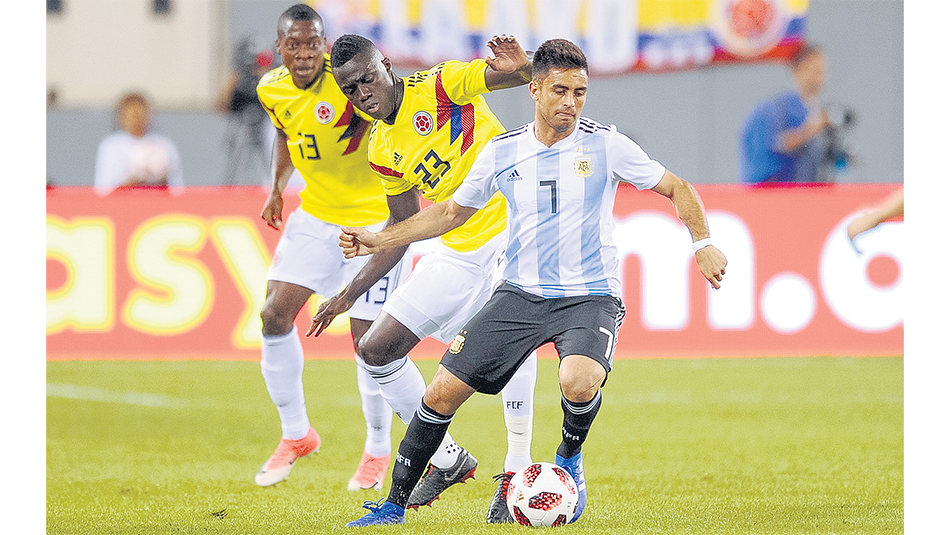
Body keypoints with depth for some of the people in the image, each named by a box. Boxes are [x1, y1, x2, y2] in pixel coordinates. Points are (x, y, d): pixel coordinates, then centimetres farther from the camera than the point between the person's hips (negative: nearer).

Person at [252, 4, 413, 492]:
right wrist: (277, 187, 15)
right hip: (316, 214, 5)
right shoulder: (272, 90, -2)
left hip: (376, 217, -5)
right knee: (274, 317, -6)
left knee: (368, 339, -5)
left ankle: (377, 451, 17)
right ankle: (295, 434, 14)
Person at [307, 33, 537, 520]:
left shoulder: (440, 85, -11)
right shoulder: (382, 150, 8)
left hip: (512, 227, -7)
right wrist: (351, 293, 18)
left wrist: (520, 68, -48)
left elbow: (507, 75, -23)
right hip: (458, 250, 7)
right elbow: (403, 227, 19)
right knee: (376, 351, 5)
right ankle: (448, 459, 20)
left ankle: (518, 469, -25)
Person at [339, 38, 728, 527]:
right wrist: (379, 240, 8)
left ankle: (570, 459, 1)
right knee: (443, 391, -7)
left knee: (579, 382, -34)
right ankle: (394, 505, 8)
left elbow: (677, 189, 4)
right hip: (520, 295, 3)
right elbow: (451, 213, 17)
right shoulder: (502, 152, 4)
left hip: (590, 298, -3)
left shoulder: (605, 145, -4)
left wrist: (702, 244, -11)